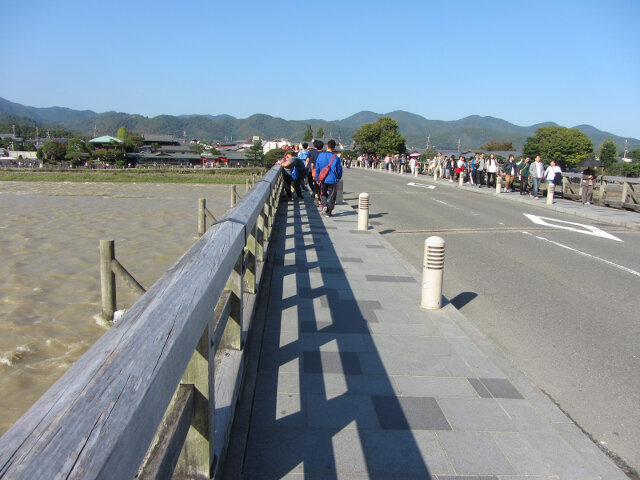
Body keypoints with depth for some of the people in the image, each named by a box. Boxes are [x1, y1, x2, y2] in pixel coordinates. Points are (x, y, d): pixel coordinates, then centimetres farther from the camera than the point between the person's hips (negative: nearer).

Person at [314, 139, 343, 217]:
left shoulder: (320, 155, -3)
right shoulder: (336, 157, -8)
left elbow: (317, 168, 2)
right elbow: (339, 169, 0)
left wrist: (317, 178, 12)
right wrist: (339, 178, 18)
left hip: (323, 179, 2)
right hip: (332, 180, -2)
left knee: (323, 194, 21)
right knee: (331, 196, 7)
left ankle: (324, 205, -3)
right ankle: (328, 212, 7)